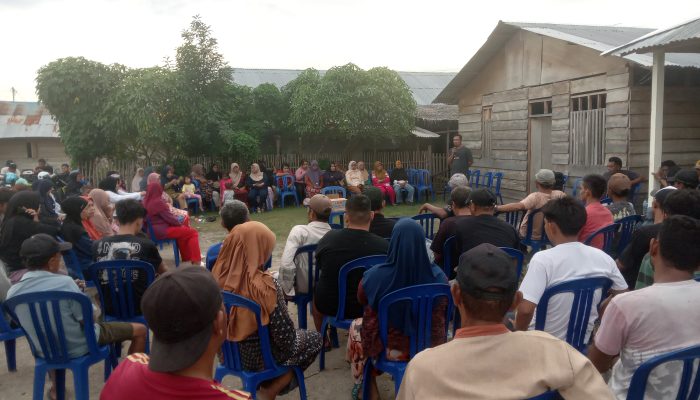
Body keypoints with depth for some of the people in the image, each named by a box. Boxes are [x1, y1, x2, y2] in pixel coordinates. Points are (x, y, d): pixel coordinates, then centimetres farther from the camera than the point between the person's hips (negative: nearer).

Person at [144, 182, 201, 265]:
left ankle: (186, 257, 29)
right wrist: (180, 224, 0)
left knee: (183, 230, 26)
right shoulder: (158, 202, -19)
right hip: (163, 230, -10)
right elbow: (169, 218, -17)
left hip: (154, 230, 10)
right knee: (193, 232, -6)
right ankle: (196, 261, -8)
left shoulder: (146, 202, 8)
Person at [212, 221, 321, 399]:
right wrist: (288, 346, -1)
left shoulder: (218, 275, -12)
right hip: (258, 356, -6)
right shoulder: (265, 285, -30)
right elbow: (284, 334, -23)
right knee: (314, 339, 19)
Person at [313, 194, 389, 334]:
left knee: (317, 288, 31)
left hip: (329, 306, 0)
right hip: (367, 307, 1)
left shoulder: (329, 238, -18)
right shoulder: (383, 245, -23)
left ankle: (323, 341, 45)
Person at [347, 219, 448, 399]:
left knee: (356, 327, 29)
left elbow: (362, 301, -1)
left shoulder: (374, 276, -25)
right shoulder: (438, 276, -20)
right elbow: (444, 314, -1)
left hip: (391, 349, -2)